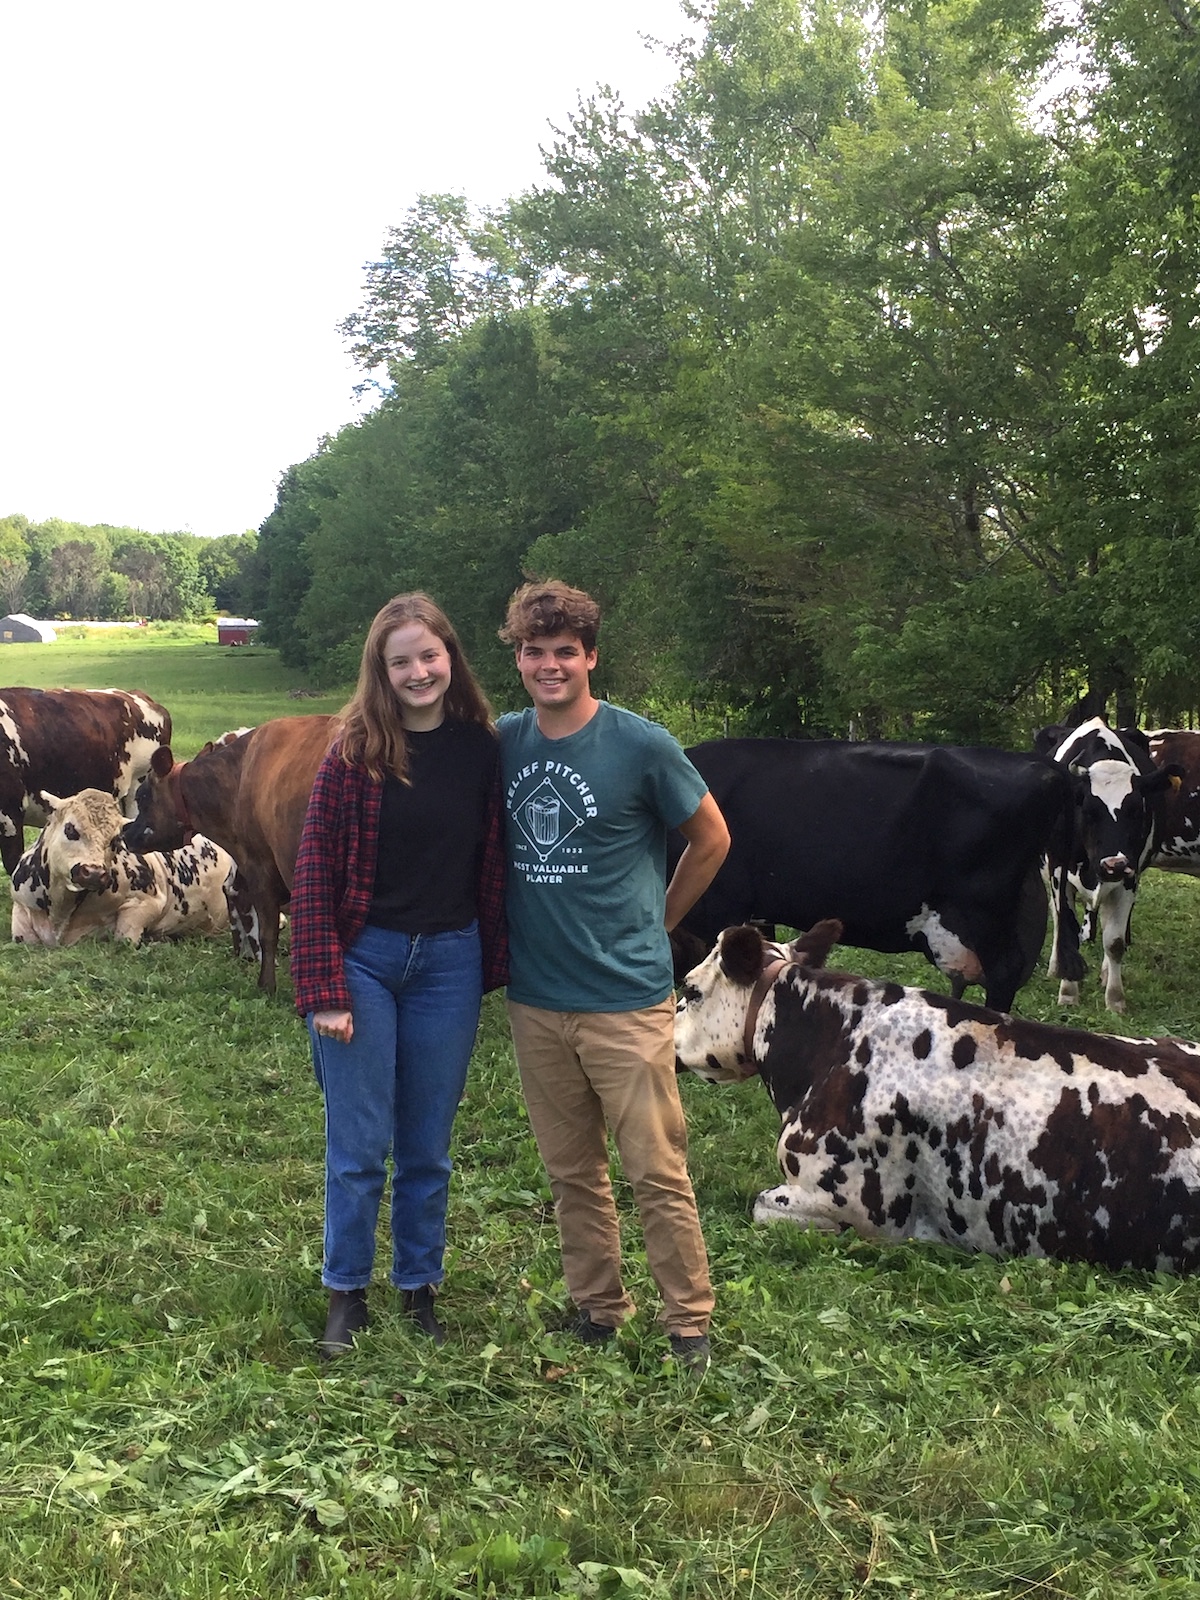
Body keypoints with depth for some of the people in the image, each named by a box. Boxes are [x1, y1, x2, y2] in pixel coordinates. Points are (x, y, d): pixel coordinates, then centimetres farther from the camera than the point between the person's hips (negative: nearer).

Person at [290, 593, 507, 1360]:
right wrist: (323, 990, -13)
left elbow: (493, 864, 4)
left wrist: (494, 966, 3)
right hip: (365, 956, -2)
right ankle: (347, 1293, 23)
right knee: (359, 1146, 5)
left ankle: (421, 1288, 29)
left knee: (428, 1146, 13)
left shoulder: (482, 748, -1)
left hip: (449, 960, 2)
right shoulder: (358, 750, -9)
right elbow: (316, 869, -9)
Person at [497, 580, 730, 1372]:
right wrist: (519, 927, 11)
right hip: (536, 1000, 4)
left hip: (627, 997, -4)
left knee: (657, 1171, 0)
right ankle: (597, 1309, 31)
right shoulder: (503, 743, 3)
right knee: (573, 1171, 15)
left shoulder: (641, 746, -9)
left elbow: (712, 839, 2)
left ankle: (691, 1323, 15)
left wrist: (655, 922, 6)